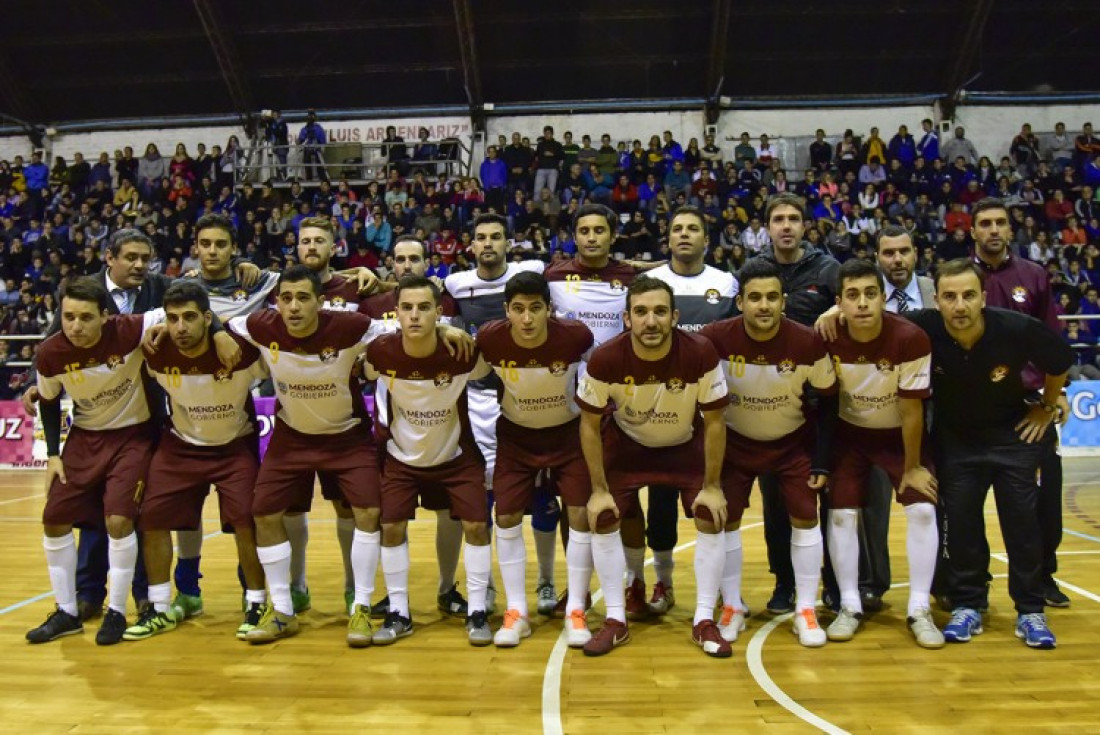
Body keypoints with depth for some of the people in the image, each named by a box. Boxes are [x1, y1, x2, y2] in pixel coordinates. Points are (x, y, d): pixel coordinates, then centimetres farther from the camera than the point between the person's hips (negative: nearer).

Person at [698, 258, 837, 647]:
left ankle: (806, 611, 12)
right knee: (725, 519, -2)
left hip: (794, 441, 0)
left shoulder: (808, 343, -22)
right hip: (735, 441, 0)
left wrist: (822, 461, -9)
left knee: (805, 517, -3)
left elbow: (828, 401, -8)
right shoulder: (715, 338, -24)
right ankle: (732, 608, 14)